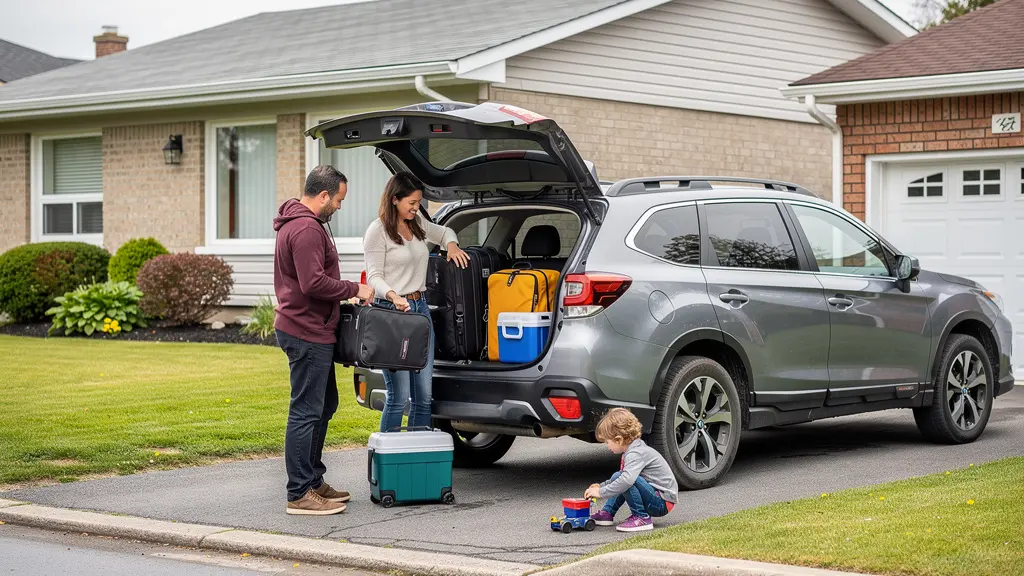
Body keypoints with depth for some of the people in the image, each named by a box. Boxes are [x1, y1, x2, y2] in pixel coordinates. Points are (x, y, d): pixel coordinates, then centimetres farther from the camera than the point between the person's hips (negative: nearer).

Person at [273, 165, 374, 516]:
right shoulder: (306, 229, -18)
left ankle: (313, 480, 27)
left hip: (311, 332, 11)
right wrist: (354, 289, -15)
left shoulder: (299, 222, 18)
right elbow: (314, 283, -26)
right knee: (306, 413, -8)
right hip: (307, 334, -11)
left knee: (324, 406, 19)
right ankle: (300, 494, -6)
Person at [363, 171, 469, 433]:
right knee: (399, 397, -9)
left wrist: (451, 244, 10)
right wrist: (394, 296, -29)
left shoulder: (418, 223, 13)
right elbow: (374, 276, -11)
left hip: (421, 308, 8)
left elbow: (444, 231, 33)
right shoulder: (378, 231, -7)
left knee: (424, 396, 7)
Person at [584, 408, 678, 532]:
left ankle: (641, 518, -17)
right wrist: (601, 486, 18)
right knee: (617, 478, 18)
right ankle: (607, 513, 14)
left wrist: (601, 492, -28)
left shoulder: (636, 454, -20)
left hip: (663, 503, -11)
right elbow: (624, 478, 29)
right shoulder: (635, 450, 13)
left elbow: (627, 479, -37)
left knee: (622, 481, -25)